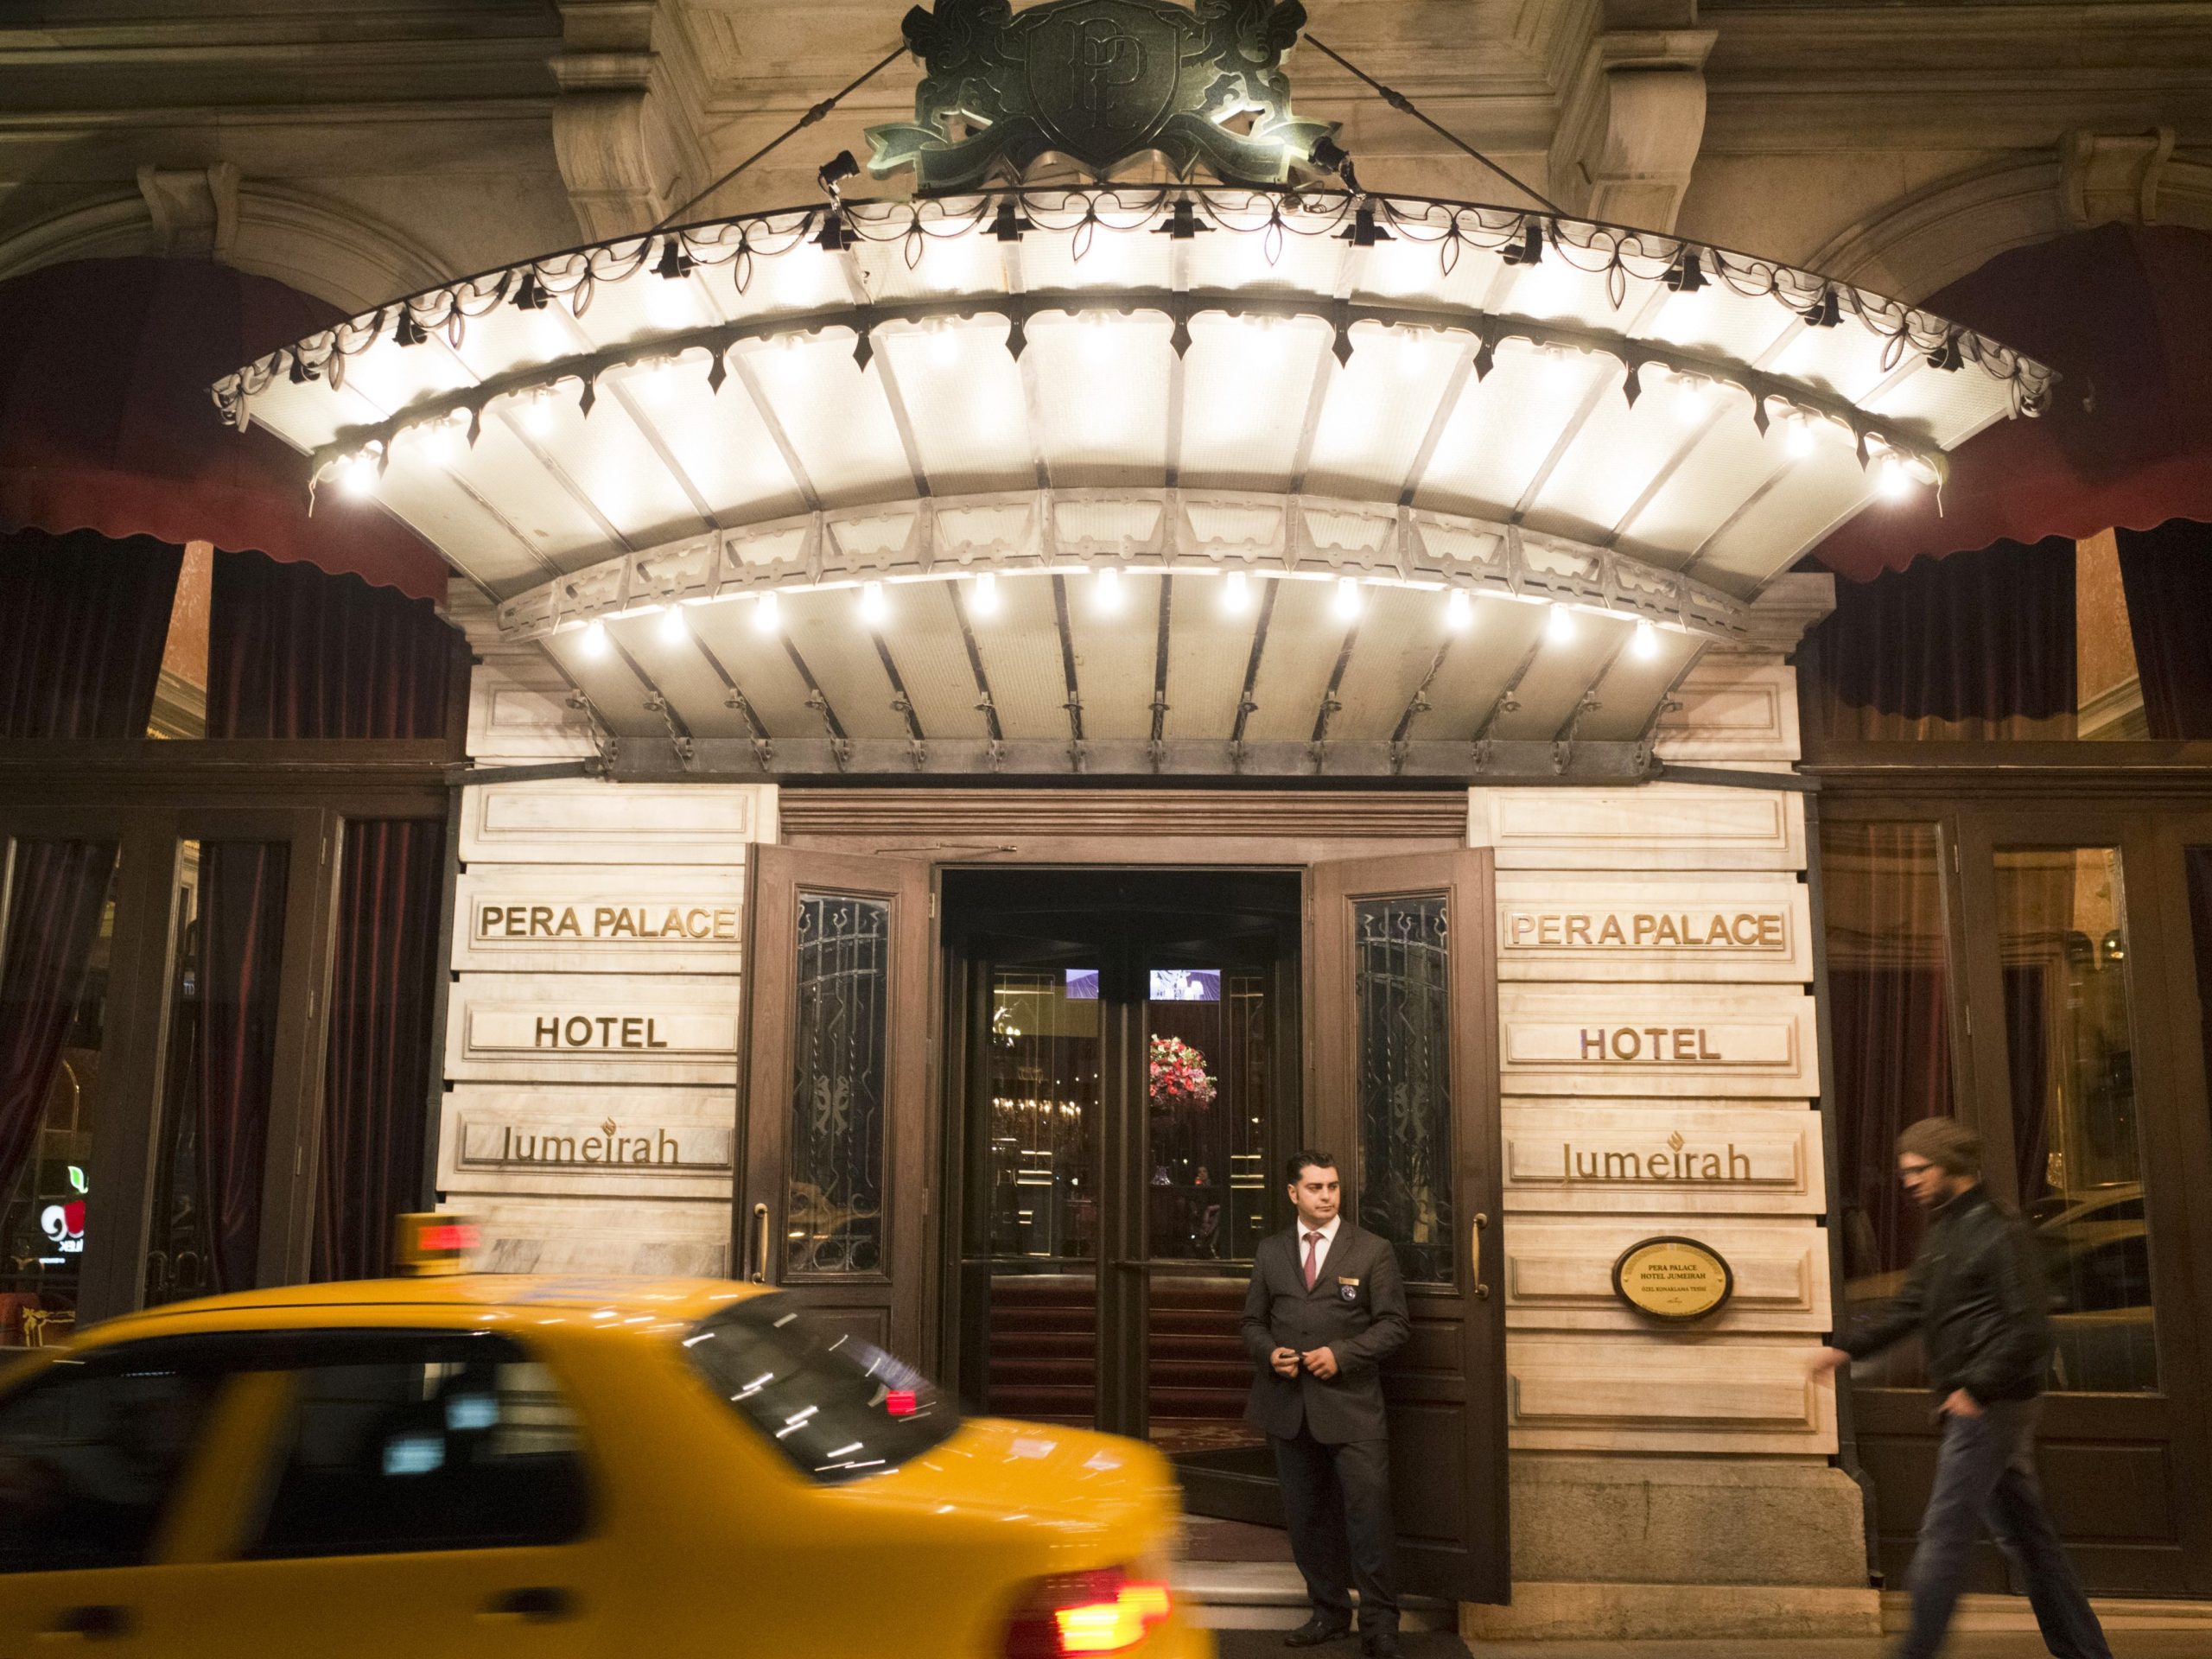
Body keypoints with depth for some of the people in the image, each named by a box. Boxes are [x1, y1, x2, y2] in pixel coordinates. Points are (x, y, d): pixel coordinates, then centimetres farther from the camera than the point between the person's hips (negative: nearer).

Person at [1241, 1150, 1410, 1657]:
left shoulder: (1373, 1251, 2)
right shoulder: (1270, 1252, 11)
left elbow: (1394, 1324, -2)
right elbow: (1253, 1321, 14)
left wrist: (1341, 1354, -14)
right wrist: (1269, 1351, -7)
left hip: (1352, 1406, -3)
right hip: (1289, 1407, 4)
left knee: (1368, 1518, -6)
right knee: (1308, 1519, 12)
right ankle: (1329, 1612, 26)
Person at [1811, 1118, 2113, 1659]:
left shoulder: (1999, 1232, -13)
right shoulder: (1941, 1234, 15)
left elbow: (2029, 1327, -17)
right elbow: (1908, 1310, 16)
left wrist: (1978, 1387, -20)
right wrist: (1848, 1347, 4)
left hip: (1991, 1408, -9)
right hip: (1972, 1409, 9)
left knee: (1943, 1533, -8)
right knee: (2026, 1537, 14)